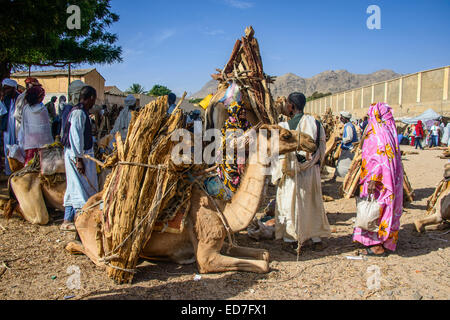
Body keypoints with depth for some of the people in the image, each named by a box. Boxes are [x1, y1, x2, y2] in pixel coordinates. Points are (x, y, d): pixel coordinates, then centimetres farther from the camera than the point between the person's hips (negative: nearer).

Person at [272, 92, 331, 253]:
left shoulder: (284, 126, -13)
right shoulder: (317, 124, 0)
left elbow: (280, 154, -11)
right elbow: (322, 150, 8)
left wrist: (278, 174, -1)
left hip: (292, 173, -4)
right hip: (313, 171, 4)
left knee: (290, 203, 8)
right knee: (314, 203, 15)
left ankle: (290, 240, 16)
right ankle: (317, 239, 24)